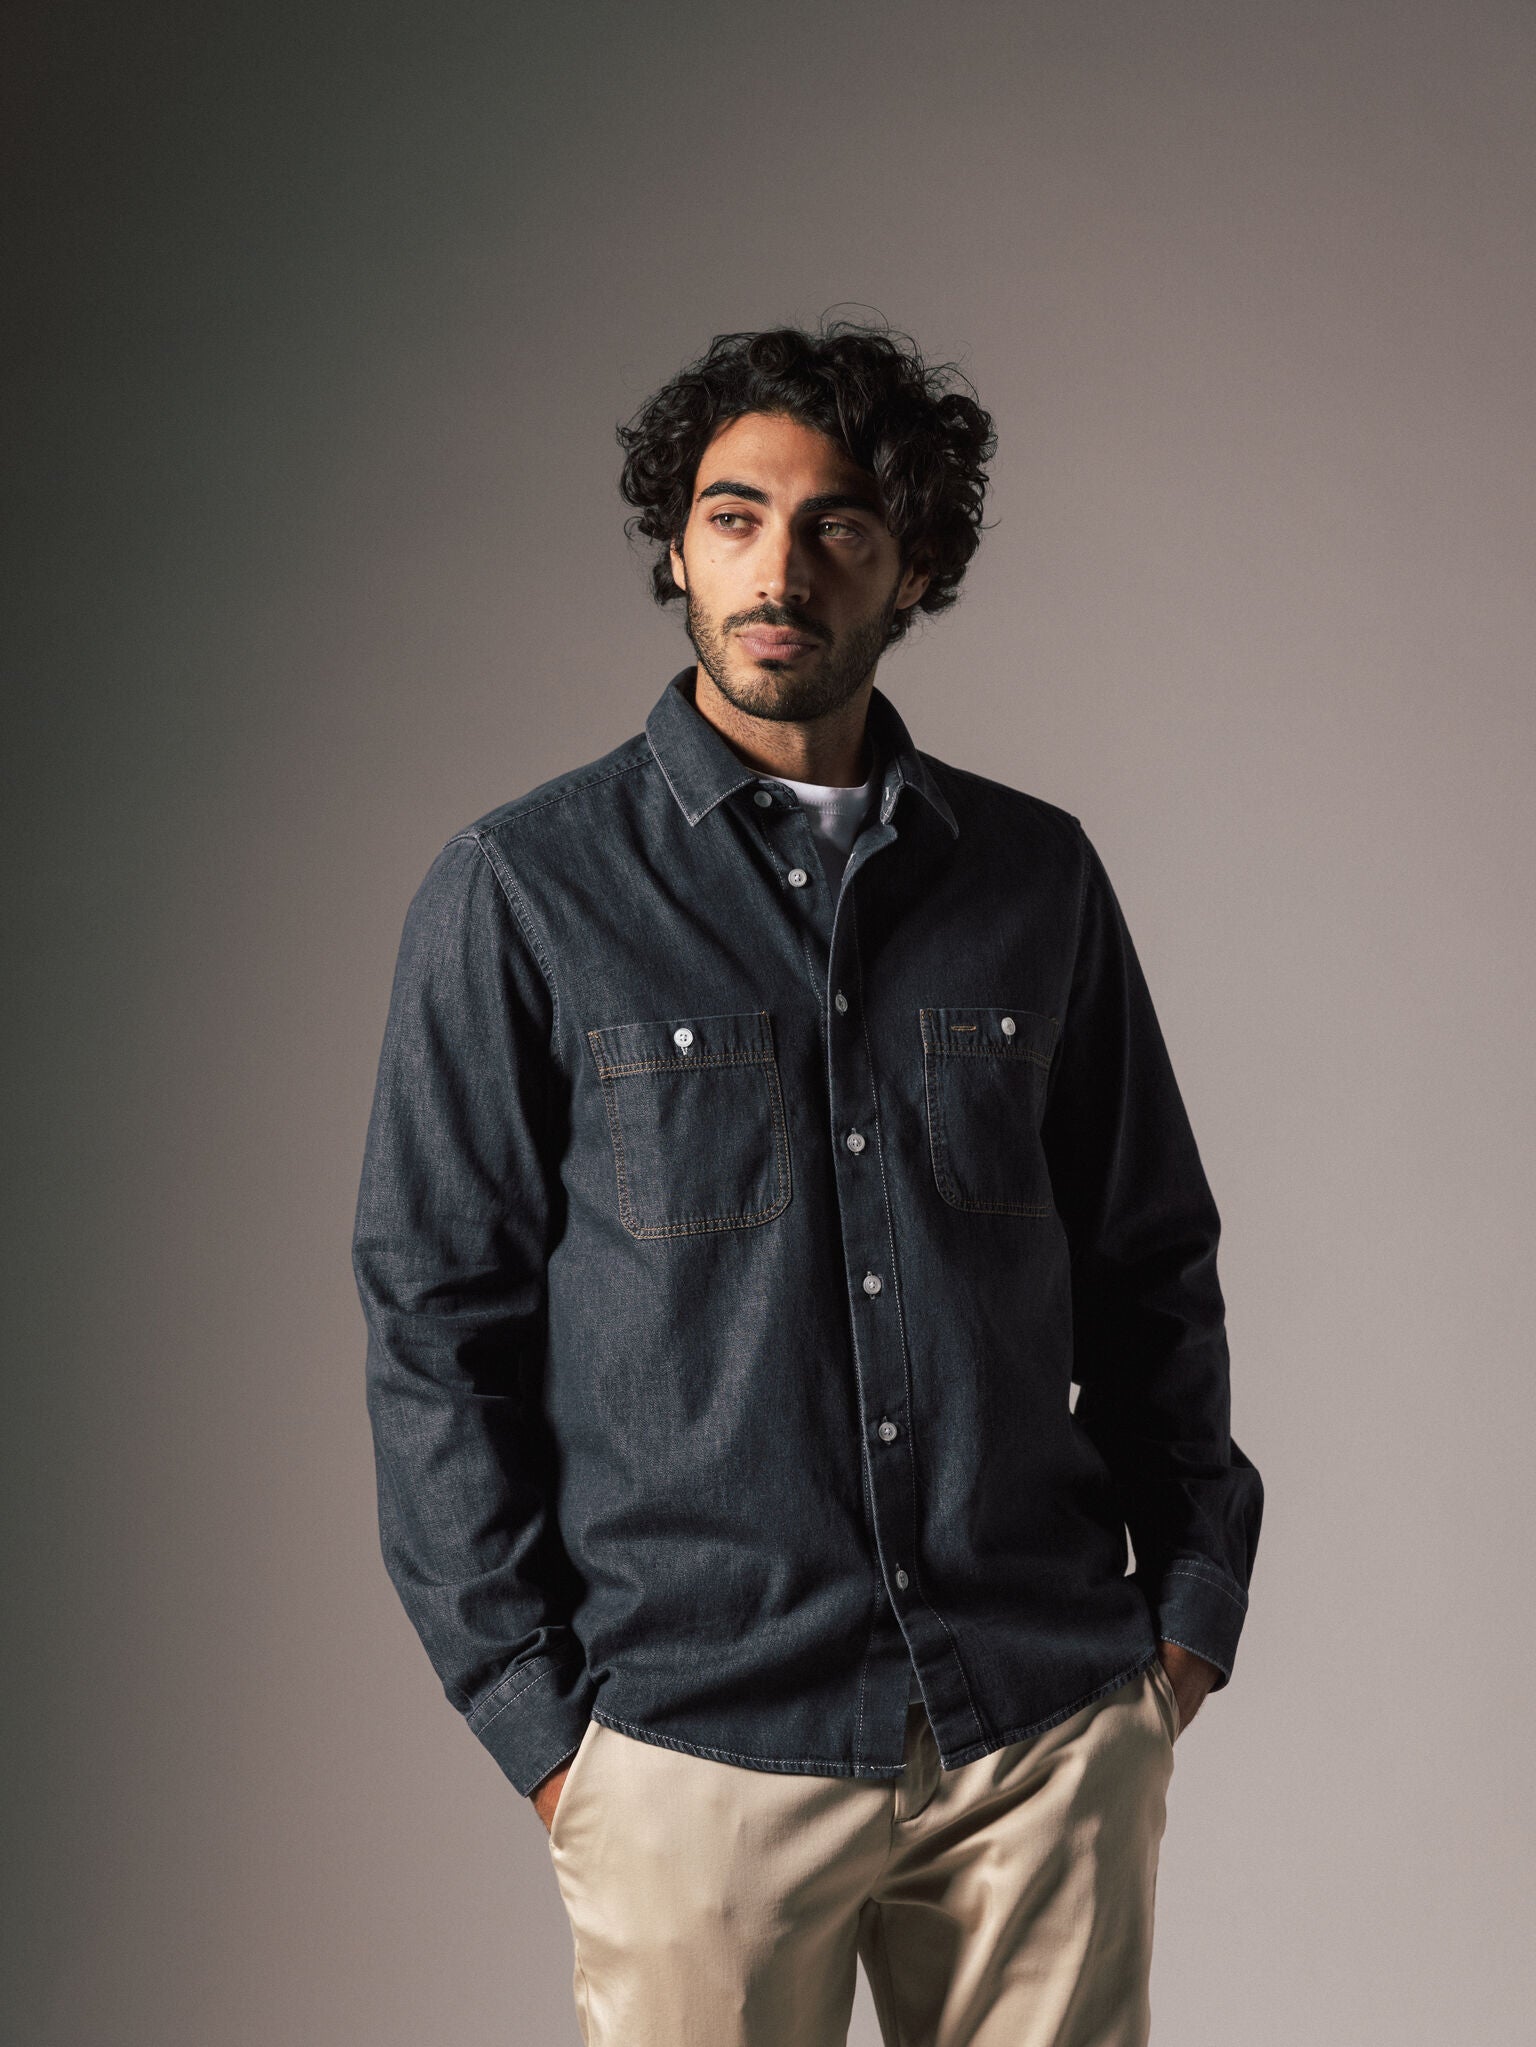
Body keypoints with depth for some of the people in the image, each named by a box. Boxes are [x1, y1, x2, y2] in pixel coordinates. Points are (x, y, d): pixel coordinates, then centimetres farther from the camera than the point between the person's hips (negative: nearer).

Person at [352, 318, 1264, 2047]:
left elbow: (1150, 1268, 13)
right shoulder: (520, 892, -1)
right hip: (697, 1746, -2)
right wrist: (530, 1707, -5)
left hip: (1052, 1726, 3)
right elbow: (435, 1318, -1)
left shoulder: (1038, 878, 7)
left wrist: (1192, 1597, 6)